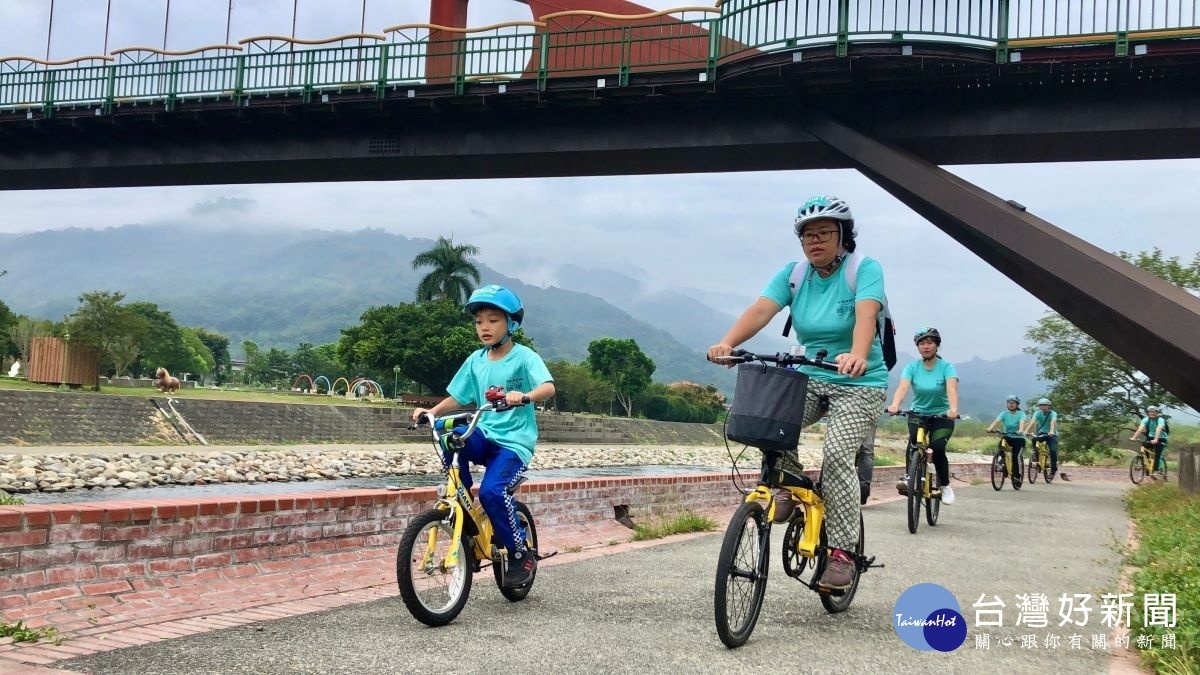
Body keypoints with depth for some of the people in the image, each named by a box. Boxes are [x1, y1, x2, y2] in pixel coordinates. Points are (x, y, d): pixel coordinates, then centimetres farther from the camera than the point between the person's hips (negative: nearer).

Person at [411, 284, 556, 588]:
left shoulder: (524, 357, -7)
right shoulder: (475, 361, 9)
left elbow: (548, 387, -23)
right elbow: (457, 398, 12)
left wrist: (524, 396, -43)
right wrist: (431, 411, -6)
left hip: (515, 441, -5)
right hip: (485, 435, 5)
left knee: (492, 491, -27)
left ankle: (521, 554, -5)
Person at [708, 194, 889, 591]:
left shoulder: (865, 269, -12)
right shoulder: (793, 274, -1)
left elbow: (865, 314, -31)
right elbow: (761, 309, -17)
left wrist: (857, 356, -52)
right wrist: (727, 343, -36)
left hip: (859, 384, -4)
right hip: (809, 378, 4)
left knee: (837, 458, -19)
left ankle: (842, 553, -6)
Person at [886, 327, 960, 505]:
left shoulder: (946, 367, -10)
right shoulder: (912, 367, -6)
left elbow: (952, 388, -28)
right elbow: (903, 387, -24)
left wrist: (953, 409, -48)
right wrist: (894, 405, -45)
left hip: (942, 416, -1)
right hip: (918, 414, 1)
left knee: (937, 448, -23)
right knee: (914, 440, -30)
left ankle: (945, 486, -2)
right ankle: (910, 478, -35)